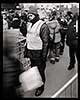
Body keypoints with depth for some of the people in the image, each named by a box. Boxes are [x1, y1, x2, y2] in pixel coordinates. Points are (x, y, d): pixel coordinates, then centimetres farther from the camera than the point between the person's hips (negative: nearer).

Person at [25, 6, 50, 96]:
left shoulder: (42, 25, -16)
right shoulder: (29, 24, 8)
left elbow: (45, 42, -16)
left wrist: (44, 55, -17)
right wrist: (26, 50, 16)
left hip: (38, 52, -7)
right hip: (30, 52, 7)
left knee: (40, 70, 5)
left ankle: (41, 87, 22)